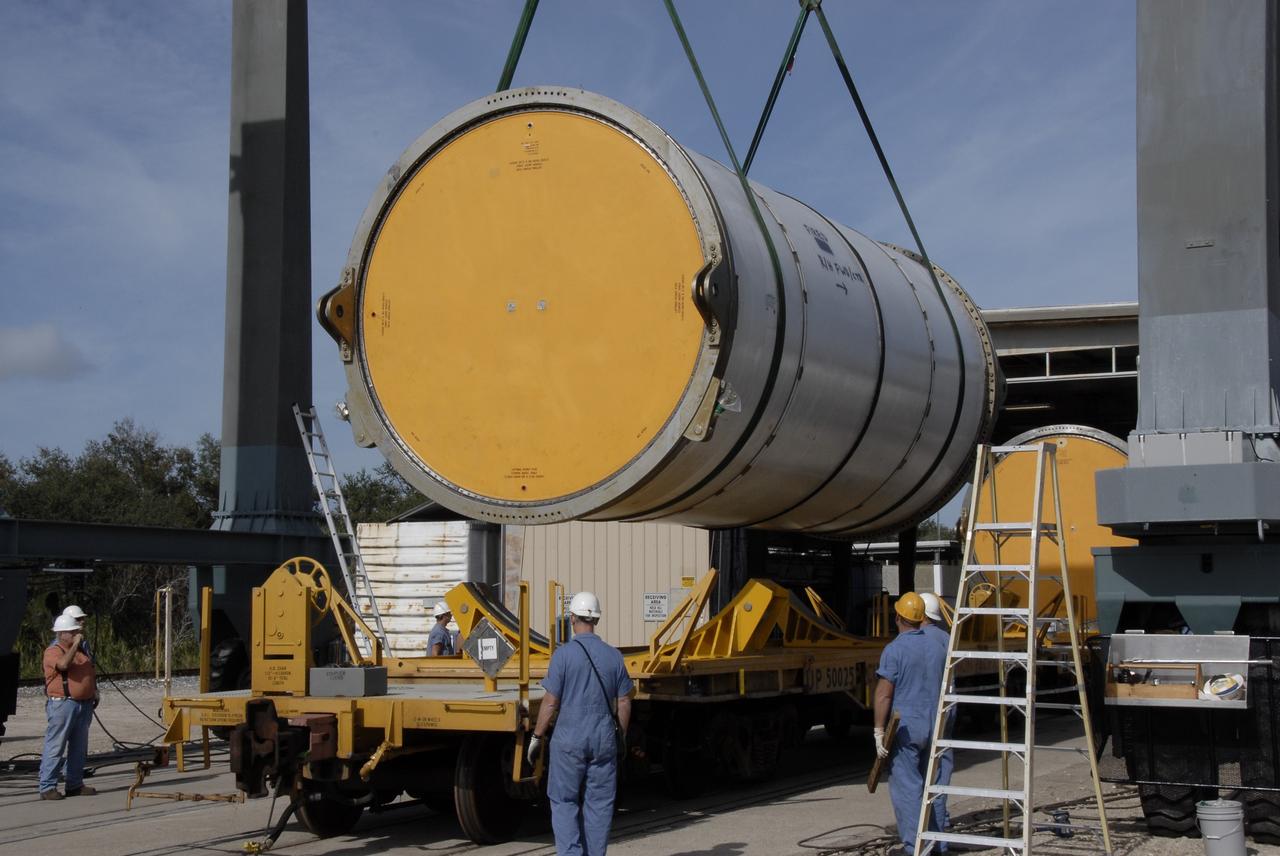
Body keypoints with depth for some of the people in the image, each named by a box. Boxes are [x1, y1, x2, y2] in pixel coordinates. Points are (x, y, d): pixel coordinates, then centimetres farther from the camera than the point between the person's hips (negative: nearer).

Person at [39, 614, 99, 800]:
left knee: (79, 748, 11)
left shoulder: (81, 651, 18)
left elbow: (90, 673, 29)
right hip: (63, 703, -8)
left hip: (84, 704, 8)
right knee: (55, 747, -7)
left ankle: (75, 784, 18)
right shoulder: (53, 652, -6)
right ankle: (47, 787, -5)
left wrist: (94, 691, 17)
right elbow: (63, 664, -28)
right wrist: (75, 644, -21)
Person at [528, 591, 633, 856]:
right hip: (604, 740, 3)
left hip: (569, 738, -3)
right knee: (599, 804, 10)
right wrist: (620, 736, 20)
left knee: (564, 802, 6)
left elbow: (550, 702, -9)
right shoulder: (613, 655, 2)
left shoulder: (564, 653, -10)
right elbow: (624, 702, 7)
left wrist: (536, 737, 0)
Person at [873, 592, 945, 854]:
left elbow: (883, 694, -15)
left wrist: (879, 732, -12)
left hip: (905, 727, -6)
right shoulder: (937, 648, 9)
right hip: (934, 727, 6)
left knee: (906, 788, -4)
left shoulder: (894, 650, -12)